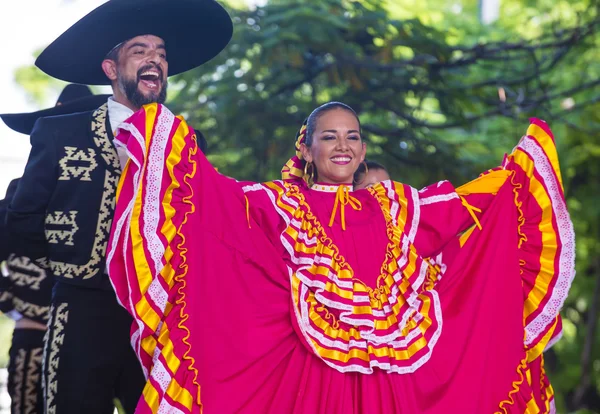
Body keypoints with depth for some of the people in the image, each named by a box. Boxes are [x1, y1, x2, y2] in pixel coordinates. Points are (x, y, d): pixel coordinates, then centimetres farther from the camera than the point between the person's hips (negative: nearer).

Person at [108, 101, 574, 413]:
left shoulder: (394, 204, 15)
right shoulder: (279, 205, 6)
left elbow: (469, 201, 15)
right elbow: (212, 194, -4)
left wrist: (530, 153, 16)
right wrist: (165, 129, -11)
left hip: (389, 371, 3)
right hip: (307, 369, -2)